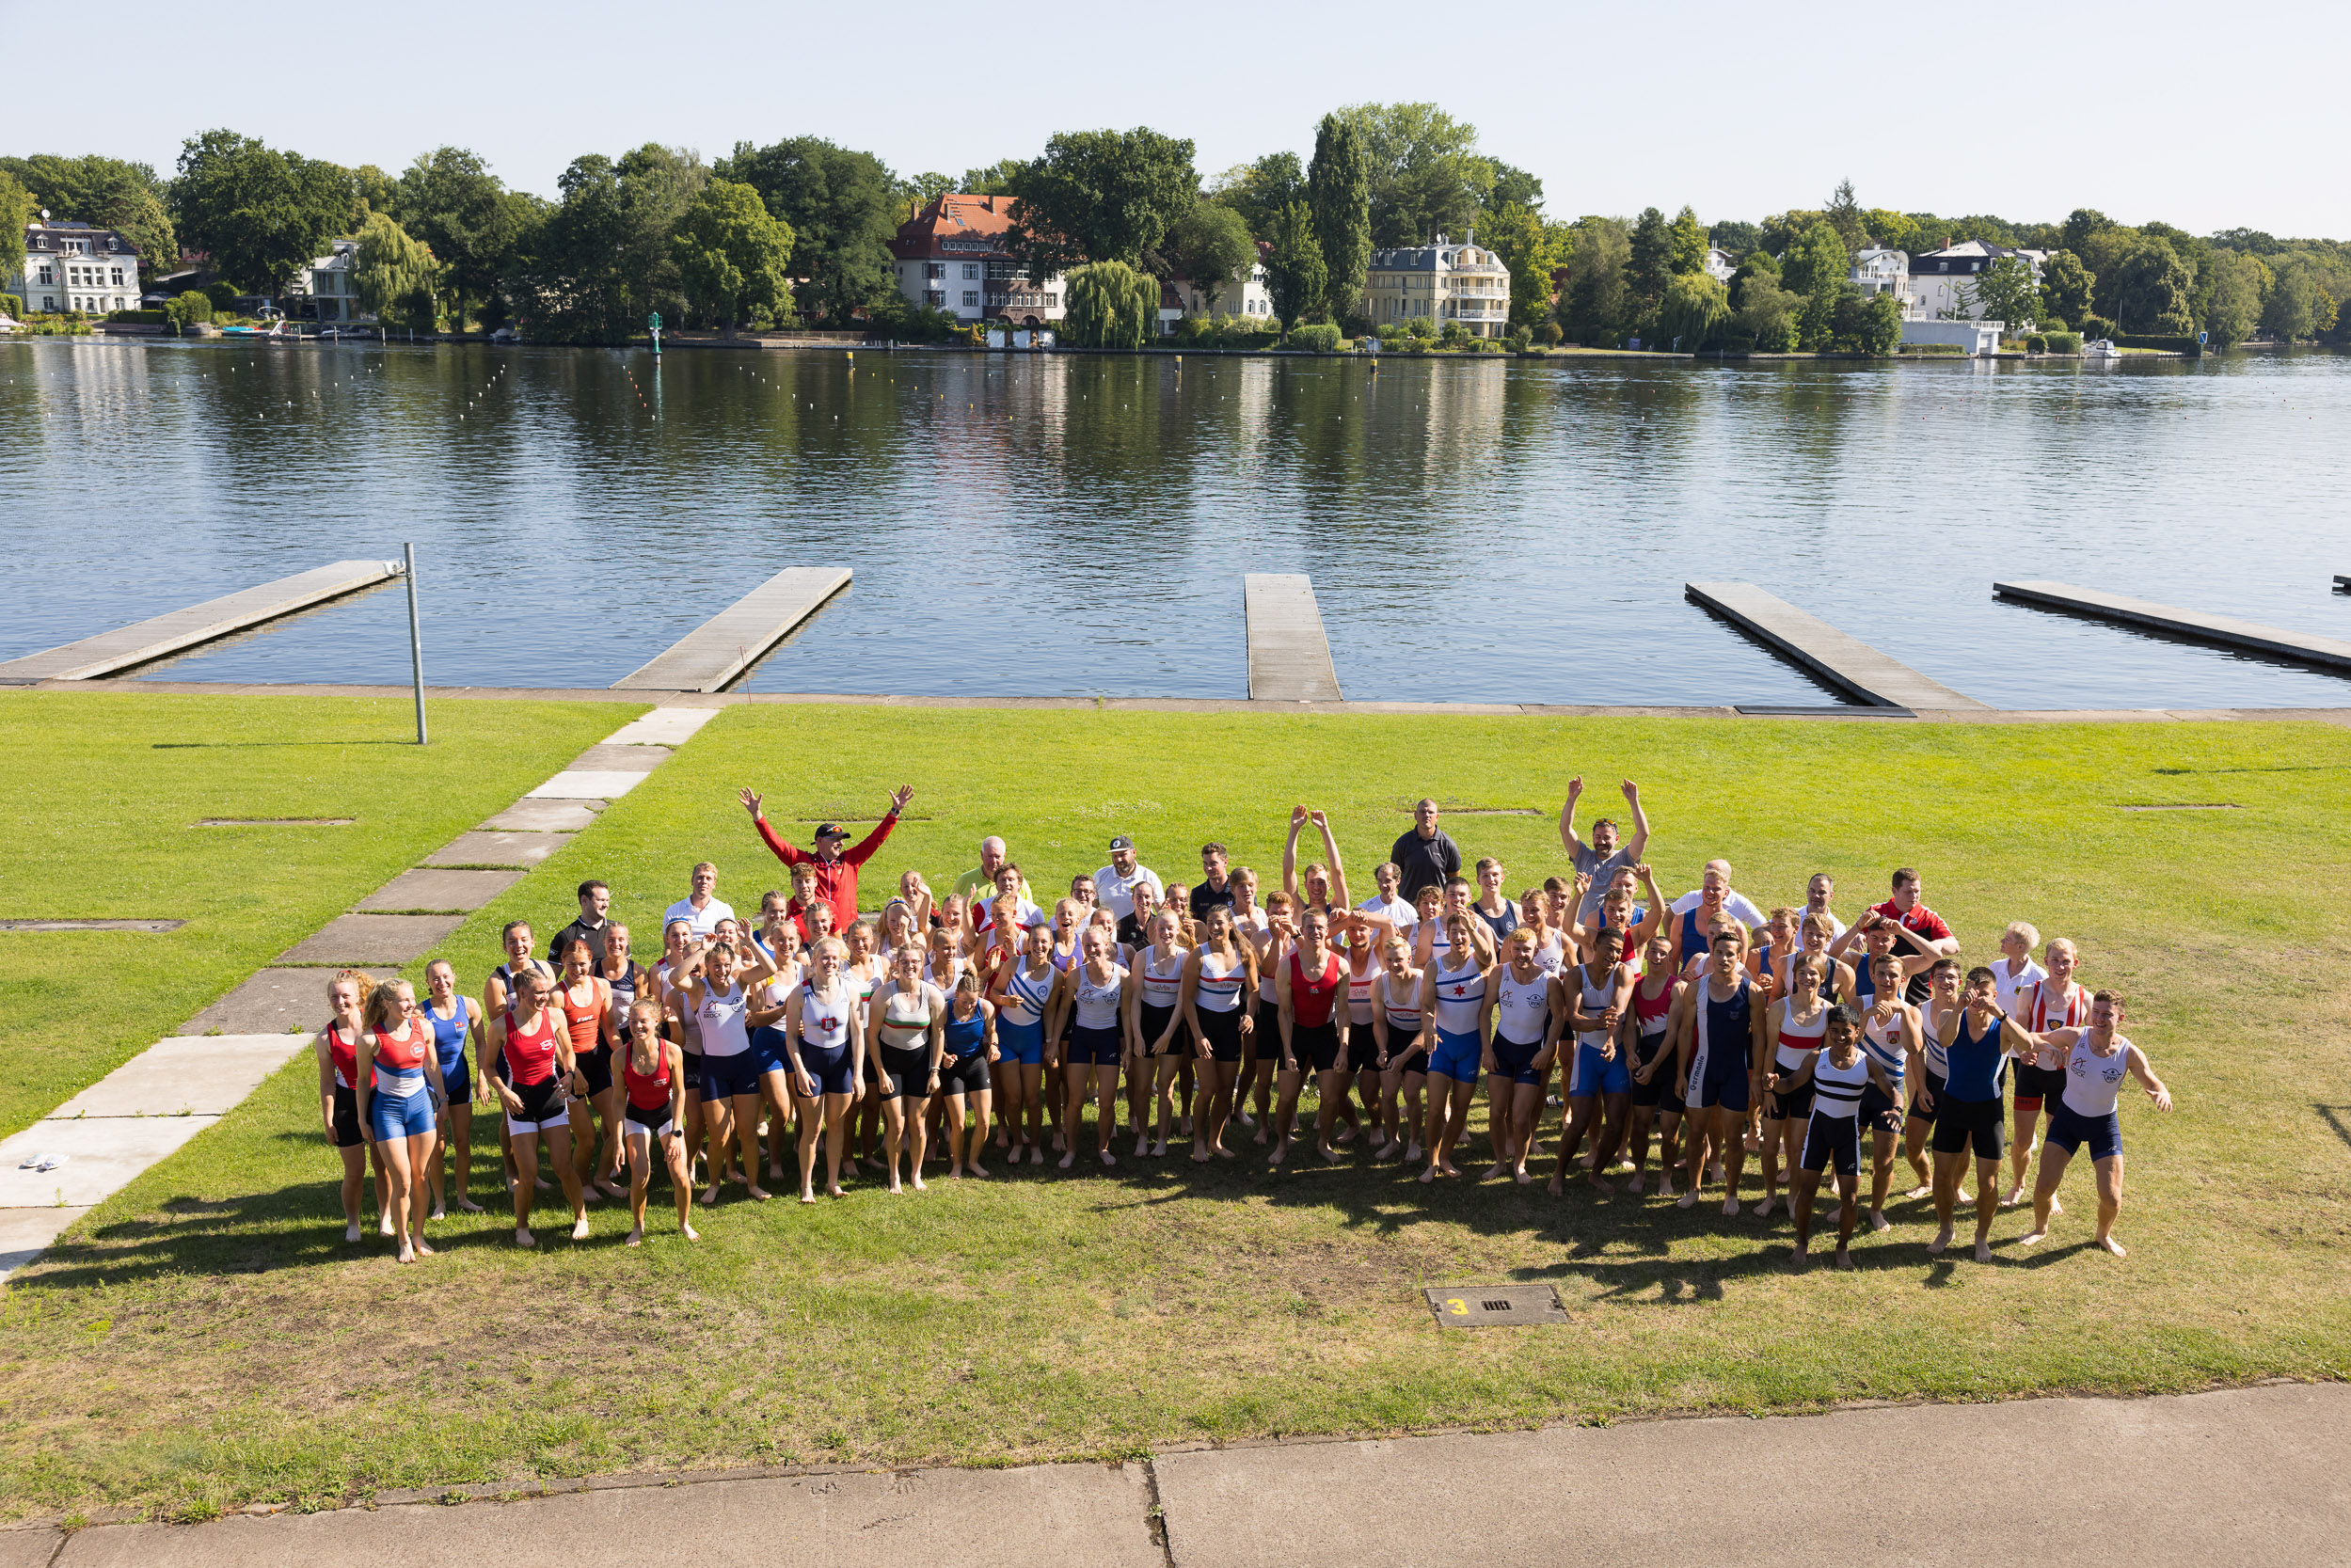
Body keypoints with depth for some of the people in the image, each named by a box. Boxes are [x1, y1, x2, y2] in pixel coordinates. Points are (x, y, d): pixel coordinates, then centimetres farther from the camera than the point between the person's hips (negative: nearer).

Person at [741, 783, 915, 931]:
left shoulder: (850, 860, 13)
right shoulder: (805, 861, 7)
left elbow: (876, 839, 15)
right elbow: (776, 844, 4)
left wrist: (895, 811, 12)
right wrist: (756, 815, -1)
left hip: (846, 934, 1)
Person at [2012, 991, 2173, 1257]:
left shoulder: (2129, 1054, -20)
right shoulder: (2074, 1037, -19)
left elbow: (2155, 1087, -11)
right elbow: (2030, 1038, -8)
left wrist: (2162, 1095, -36)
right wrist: (2042, 1045, -33)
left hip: (2104, 1125, 0)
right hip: (2068, 1117, 0)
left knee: (2111, 1197, -1)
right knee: (2044, 1187, -3)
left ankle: (2103, 1236, 34)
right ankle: (2040, 1229, 29)